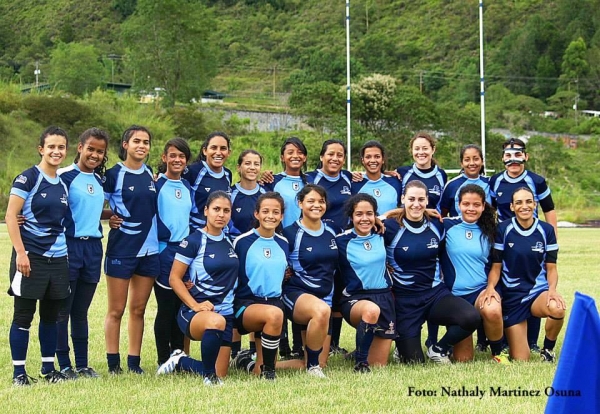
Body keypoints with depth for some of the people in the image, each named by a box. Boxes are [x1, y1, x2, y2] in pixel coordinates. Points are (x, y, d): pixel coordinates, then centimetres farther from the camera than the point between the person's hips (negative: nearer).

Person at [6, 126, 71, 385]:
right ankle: (19, 372, 7)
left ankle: (48, 368, 21)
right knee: (23, 315, 0)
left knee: (51, 315, 11)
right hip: (31, 256, -6)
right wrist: (20, 252, -17)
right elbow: (11, 216, -11)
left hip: (58, 257, 6)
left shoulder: (63, 184, 12)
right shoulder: (28, 178, -7)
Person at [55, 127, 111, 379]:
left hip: (93, 247, 6)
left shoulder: (99, 179, 13)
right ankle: (64, 365, 6)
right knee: (63, 310, 0)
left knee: (81, 311, 12)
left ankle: (82, 364, 16)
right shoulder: (65, 176, -8)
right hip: (70, 245, -6)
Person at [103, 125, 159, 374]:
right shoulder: (114, 175, -5)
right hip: (121, 248, -5)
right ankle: (113, 363, 7)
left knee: (138, 309, 9)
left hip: (149, 249, 5)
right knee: (116, 310, 1)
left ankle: (134, 362, 15)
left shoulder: (150, 174, 10)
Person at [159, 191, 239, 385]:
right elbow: (174, 278, -8)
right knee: (216, 321, -42)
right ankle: (209, 376, -20)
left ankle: (180, 362, 33)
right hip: (194, 312, -6)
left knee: (220, 375, 4)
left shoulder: (230, 241, 9)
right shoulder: (193, 241, -8)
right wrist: (195, 305, -18)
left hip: (225, 313, 6)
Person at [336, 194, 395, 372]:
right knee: (371, 310, -43)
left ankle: (363, 350, 37)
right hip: (355, 299, -4)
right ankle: (360, 362, -24)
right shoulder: (342, 241, -8)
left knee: (378, 366, 1)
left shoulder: (381, 234, 4)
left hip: (384, 297, 4)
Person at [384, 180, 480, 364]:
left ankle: (438, 349, 3)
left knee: (472, 317, -26)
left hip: (435, 293, 3)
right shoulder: (390, 227, -10)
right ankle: (401, 345, 33)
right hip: (405, 300, -3)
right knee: (413, 361, -6)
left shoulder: (436, 225, 3)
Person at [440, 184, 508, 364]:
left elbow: (495, 266, 11)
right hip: (455, 294, -1)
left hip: (482, 289, 1)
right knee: (462, 359, -4)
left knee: (492, 311, -37)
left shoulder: (488, 231, 6)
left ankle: (497, 353, -8)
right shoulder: (447, 226, -2)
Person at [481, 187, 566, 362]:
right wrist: (490, 286, -22)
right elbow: (496, 266, -2)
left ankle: (548, 350, -6)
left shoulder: (546, 230, -1)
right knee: (519, 360, -6)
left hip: (538, 291, 1)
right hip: (512, 295, -1)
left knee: (557, 308, -37)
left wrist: (552, 289, -19)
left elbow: (551, 268, 1)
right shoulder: (503, 229, -5)